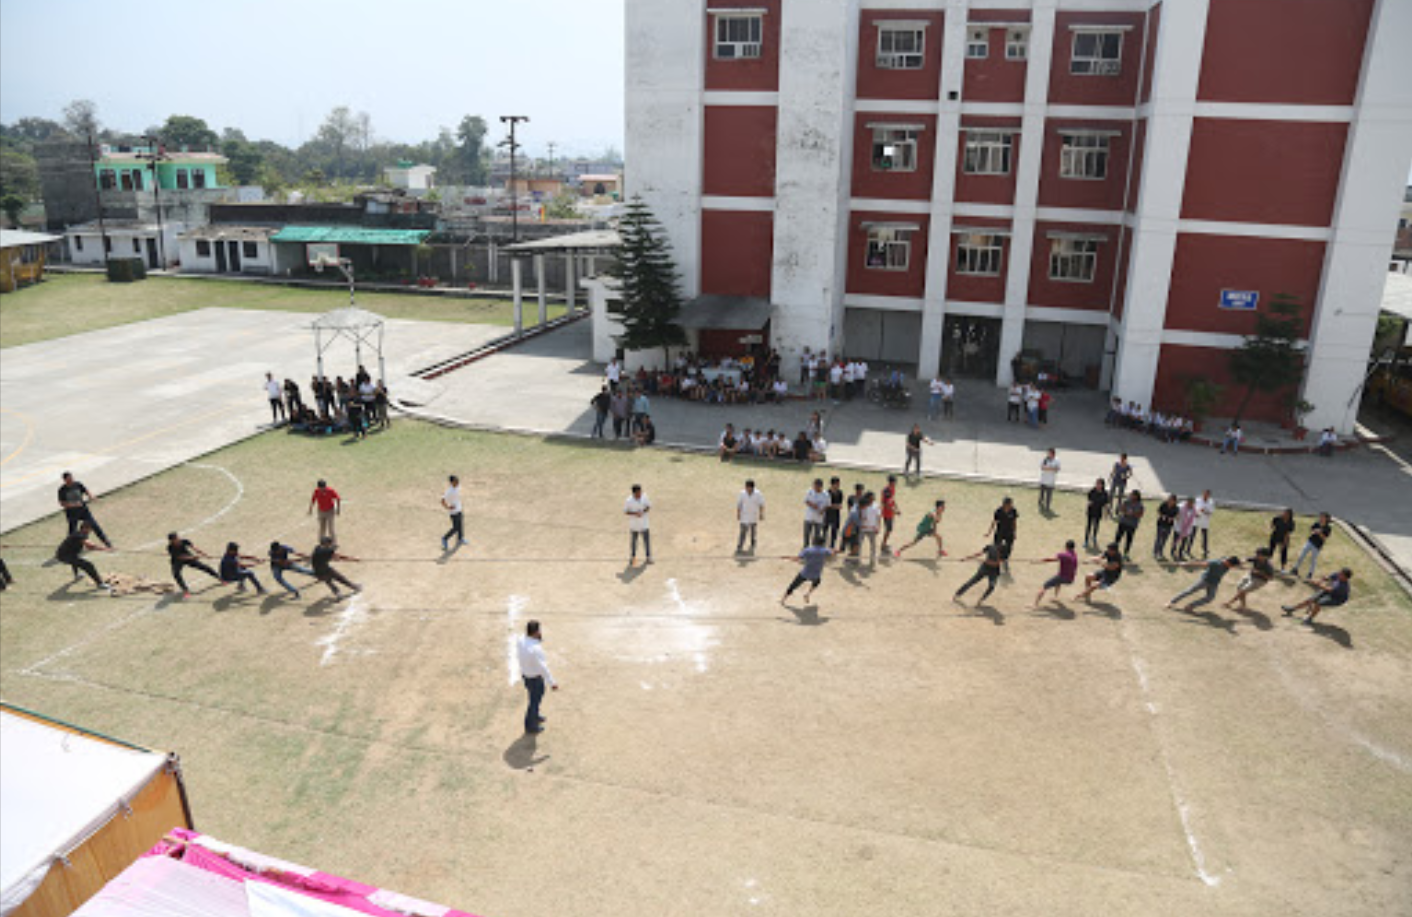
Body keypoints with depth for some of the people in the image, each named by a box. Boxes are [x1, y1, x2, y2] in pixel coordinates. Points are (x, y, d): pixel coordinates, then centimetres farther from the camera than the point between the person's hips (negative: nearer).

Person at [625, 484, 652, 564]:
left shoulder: (644, 497, -10)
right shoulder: (629, 501, -17)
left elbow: (649, 506, 1)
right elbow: (625, 512, -10)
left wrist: (643, 511, -19)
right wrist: (635, 513, -25)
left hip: (644, 524, 2)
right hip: (634, 524, -2)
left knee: (647, 540, 5)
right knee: (634, 541, 13)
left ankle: (648, 557, 18)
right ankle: (633, 557, 29)